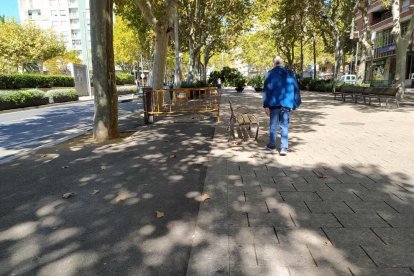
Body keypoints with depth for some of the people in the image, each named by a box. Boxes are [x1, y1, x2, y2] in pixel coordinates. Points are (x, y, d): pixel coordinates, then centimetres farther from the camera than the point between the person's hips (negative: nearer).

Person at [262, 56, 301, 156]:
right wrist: (296, 103, 15)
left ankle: (272, 145, 21)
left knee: (273, 125, 11)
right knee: (284, 126, 5)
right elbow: (296, 89, 9)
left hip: (274, 103, -2)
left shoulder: (271, 73, -3)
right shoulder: (290, 73, 6)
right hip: (286, 104, 2)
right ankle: (284, 148, -1)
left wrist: (266, 105, -6)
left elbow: (266, 90, -7)